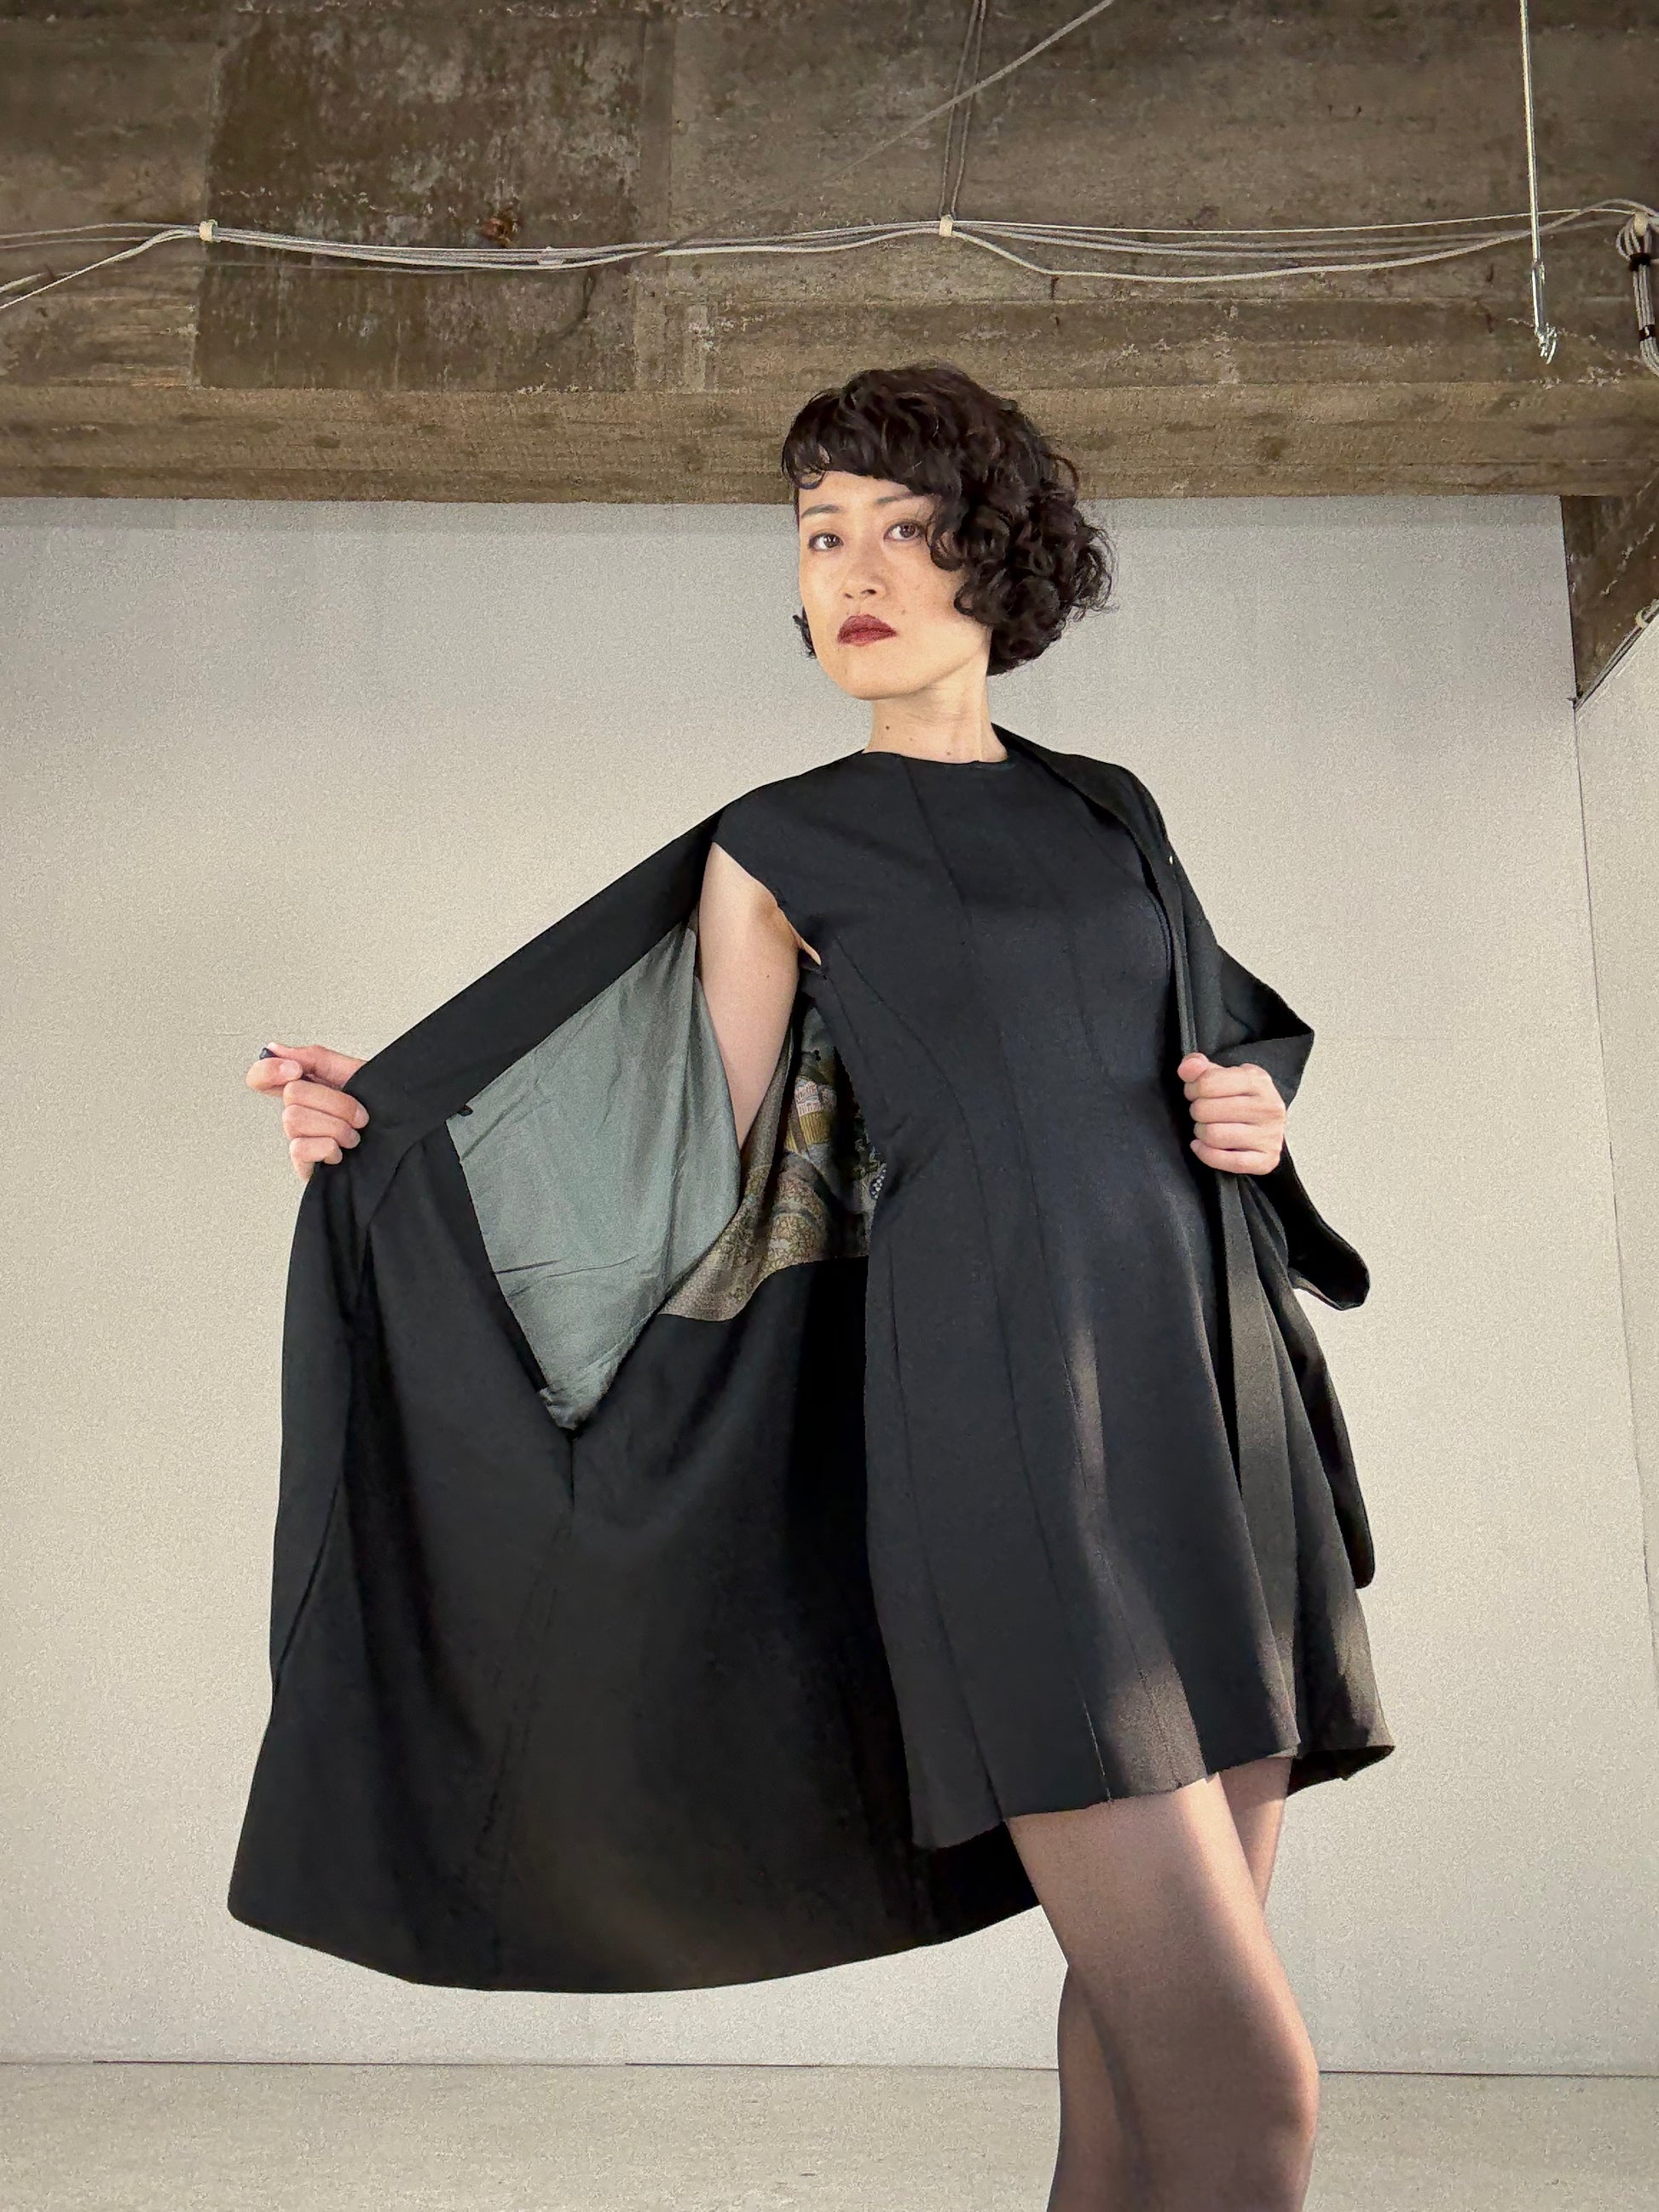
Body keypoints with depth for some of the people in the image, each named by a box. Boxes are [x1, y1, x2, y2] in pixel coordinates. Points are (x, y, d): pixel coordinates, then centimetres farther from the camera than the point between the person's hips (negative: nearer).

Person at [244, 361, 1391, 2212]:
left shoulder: (1105, 815, 20)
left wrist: (1254, 1121, 6)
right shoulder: (778, 844, 7)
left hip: (1195, 1387, 6)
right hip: (997, 1409, -5)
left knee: (1157, 2020, 8)